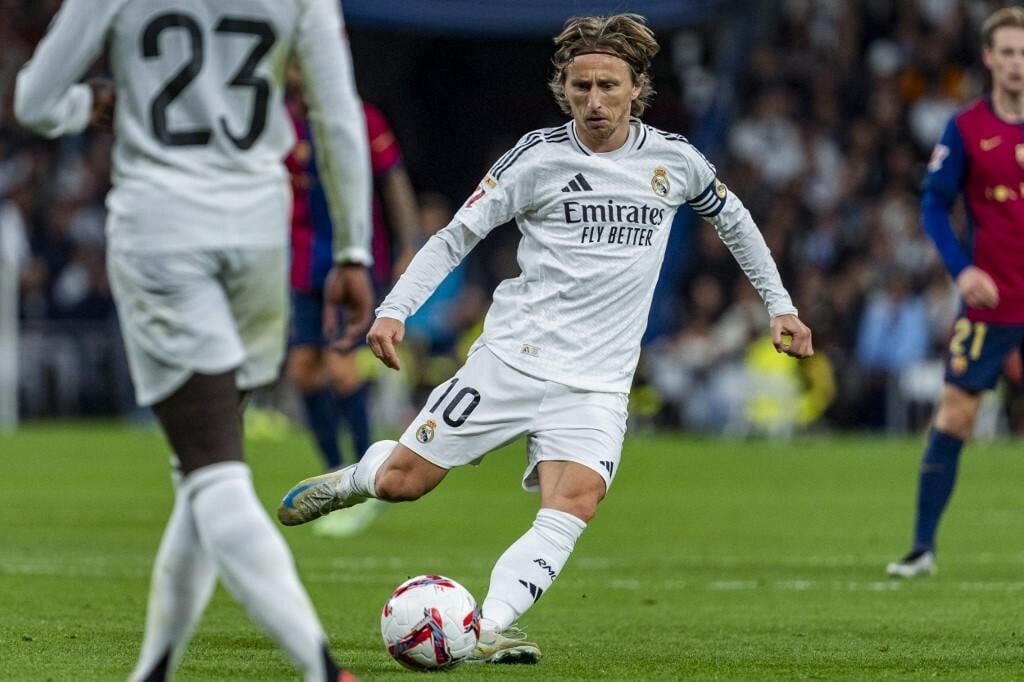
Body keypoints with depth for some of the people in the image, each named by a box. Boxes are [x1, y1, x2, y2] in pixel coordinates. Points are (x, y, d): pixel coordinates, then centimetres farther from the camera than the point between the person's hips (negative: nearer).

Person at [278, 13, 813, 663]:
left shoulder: (672, 159, 6)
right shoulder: (539, 156, -2)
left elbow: (734, 219, 25)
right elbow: (455, 237, -1)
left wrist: (781, 305, 24)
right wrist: (394, 309, -13)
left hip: (597, 384, 1)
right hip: (512, 358, -1)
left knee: (574, 504, -24)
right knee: (400, 482, -2)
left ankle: (491, 628, -31)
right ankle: (356, 477, 33)